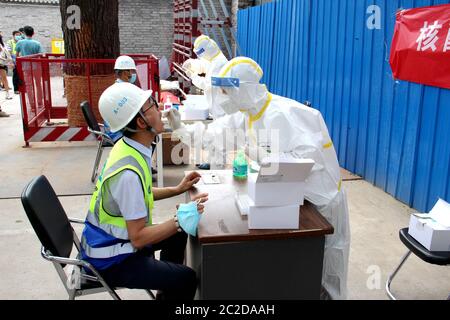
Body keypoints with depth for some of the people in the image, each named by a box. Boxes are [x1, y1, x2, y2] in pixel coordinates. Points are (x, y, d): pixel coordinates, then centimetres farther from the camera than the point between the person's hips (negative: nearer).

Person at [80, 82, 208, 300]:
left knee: (178, 236, 24)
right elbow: (138, 238, -27)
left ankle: (167, 293, 40)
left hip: (113, 237, 10)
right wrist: (180, 220, -25)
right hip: (110, 259, -10)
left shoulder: (127, 147, -4)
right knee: (186, 280, -17)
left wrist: (177, 190, 10)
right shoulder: (129, 172, -32)